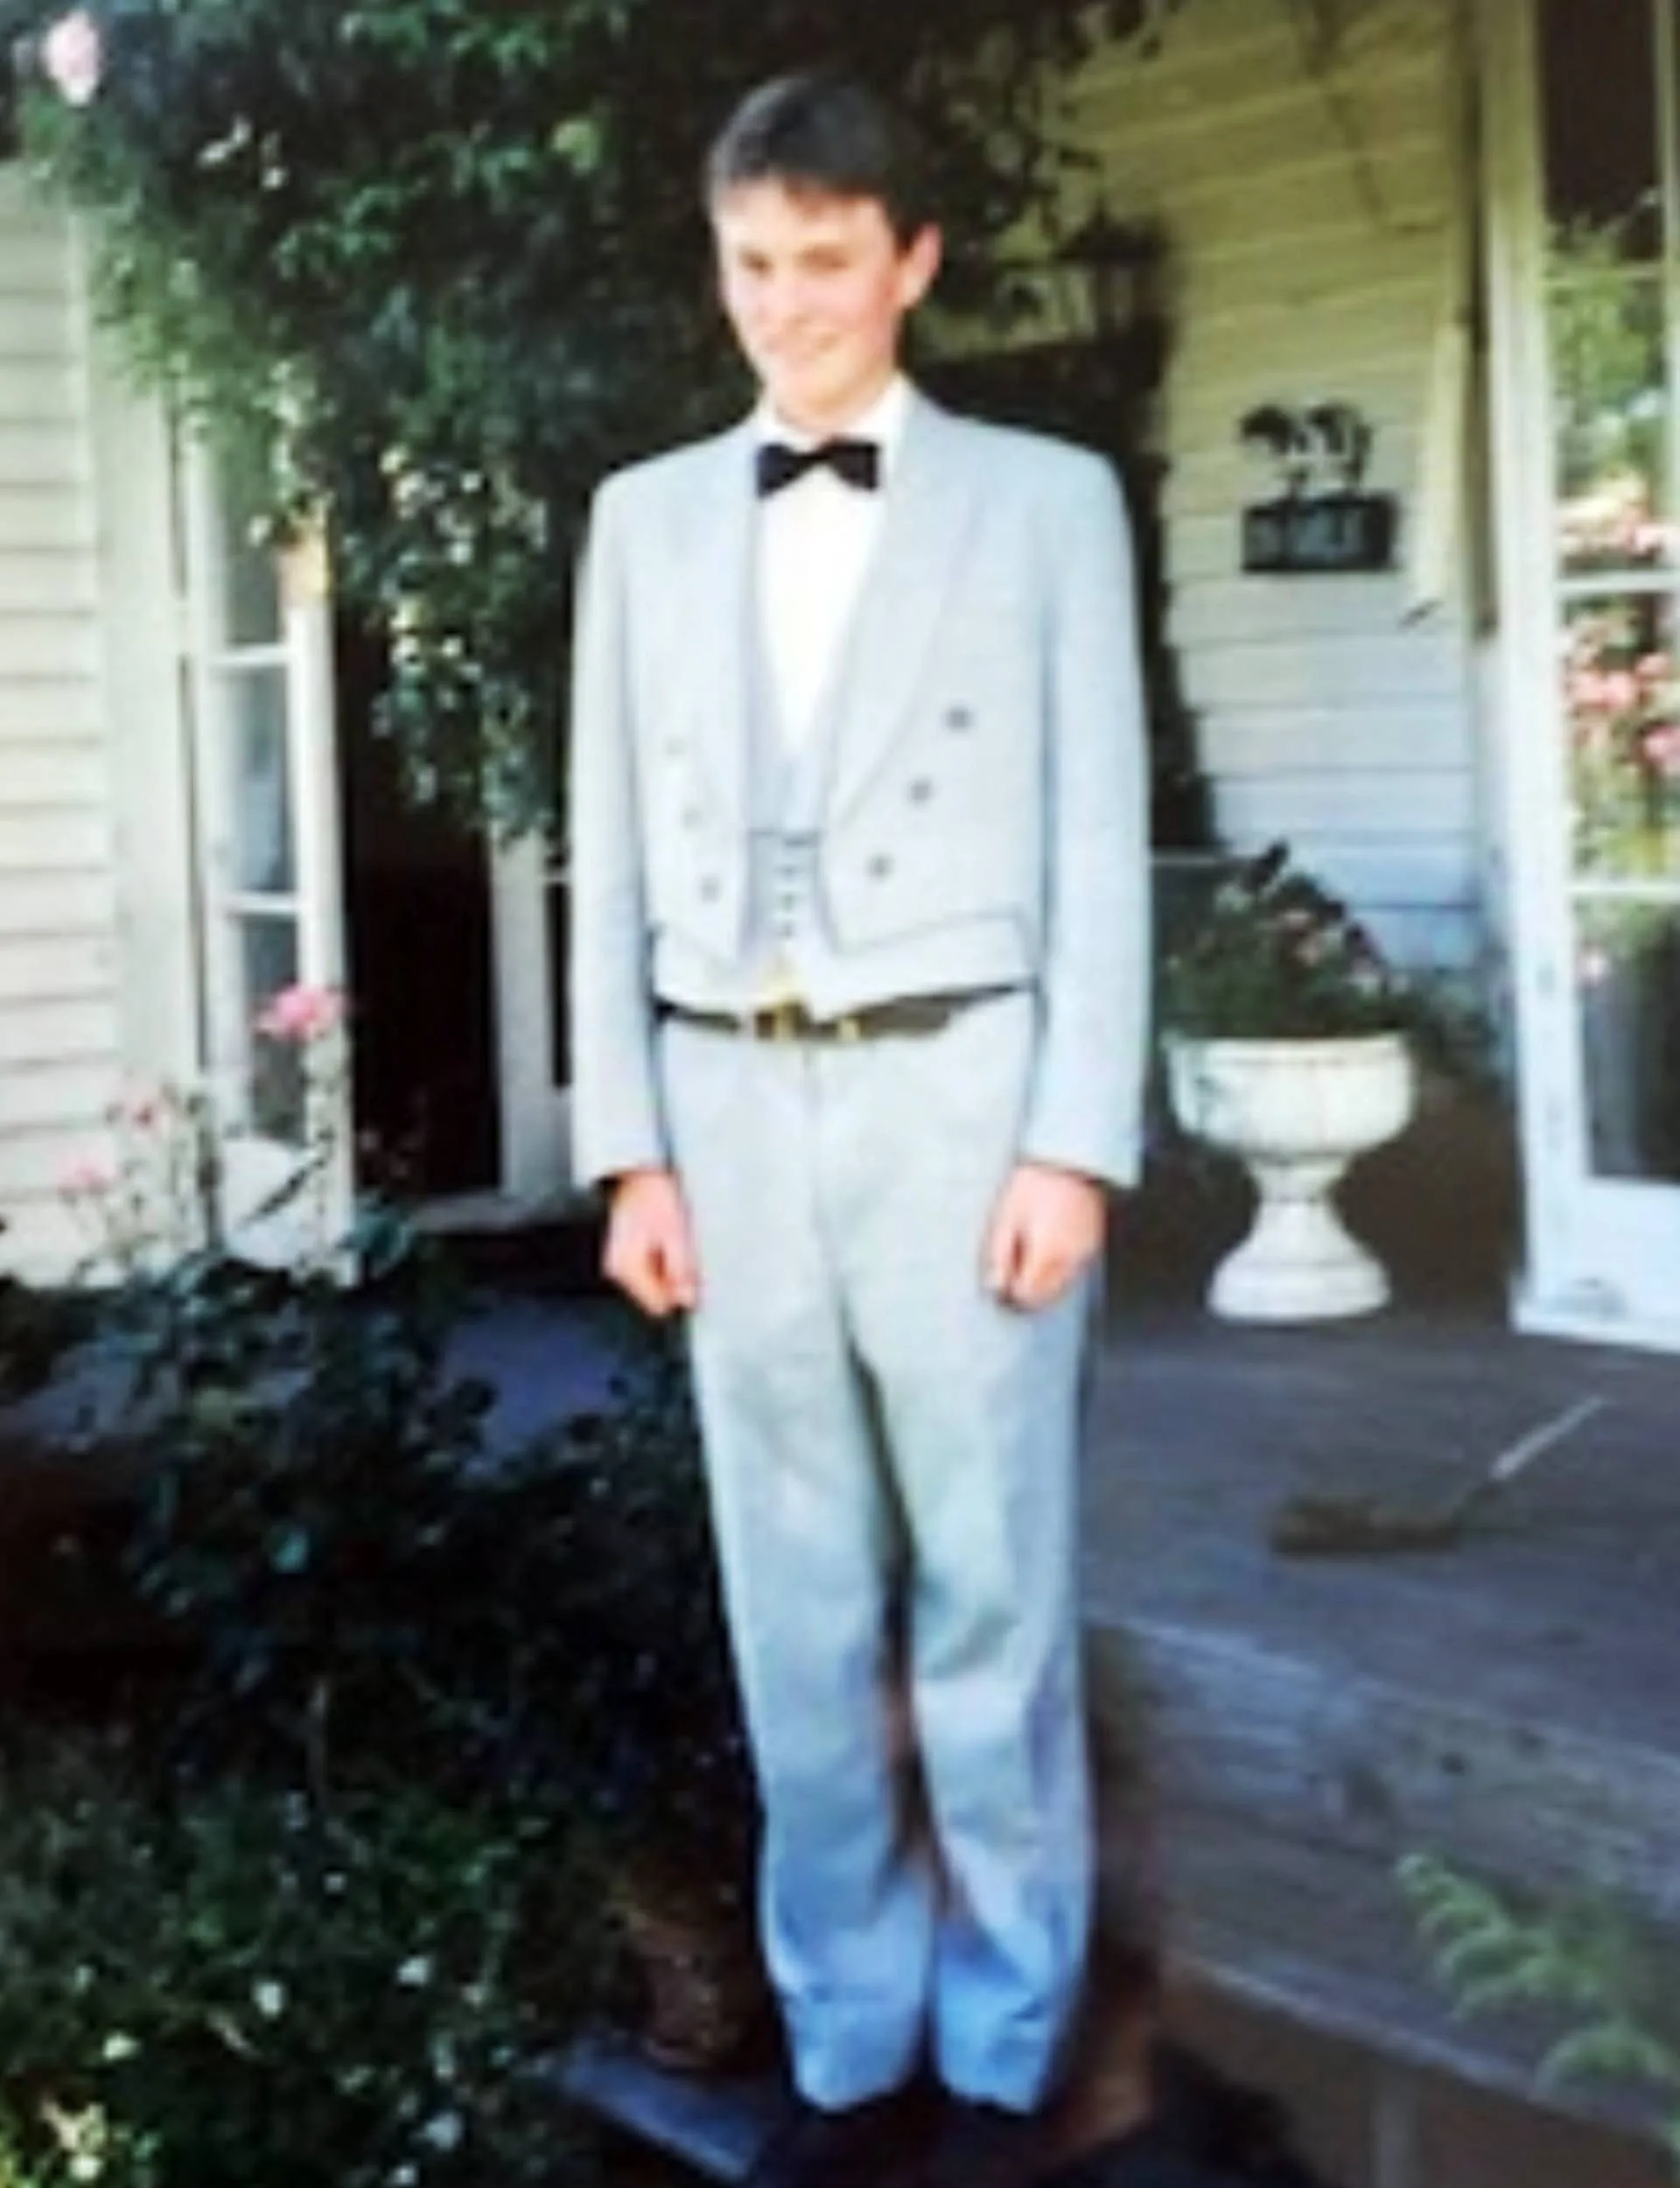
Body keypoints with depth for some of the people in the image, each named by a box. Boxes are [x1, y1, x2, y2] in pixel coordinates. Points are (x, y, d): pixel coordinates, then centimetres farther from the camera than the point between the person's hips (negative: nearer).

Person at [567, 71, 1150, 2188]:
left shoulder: (1045, 501, 5)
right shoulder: (644, 519, 12)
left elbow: (1097, 848, 0)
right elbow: (613, 852, 9)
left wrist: (1076, 1144, -8)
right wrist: (628, 1146, 2)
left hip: (958, 1092, -2)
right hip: (732, 1106, 3)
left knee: (990, 1601, 3)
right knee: (799, 1617, 8)